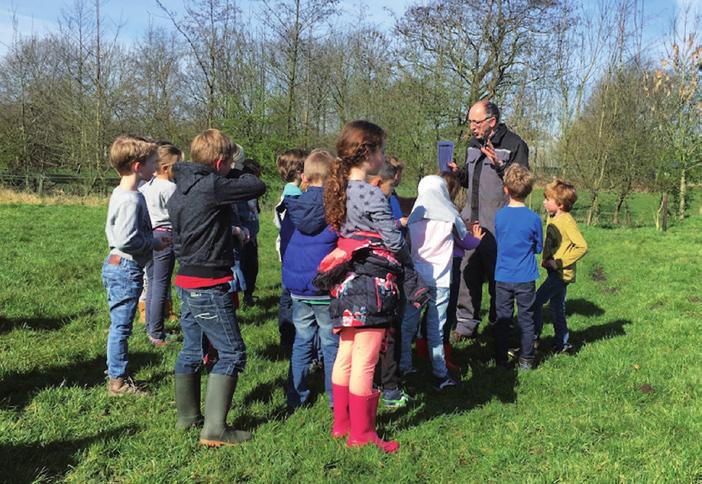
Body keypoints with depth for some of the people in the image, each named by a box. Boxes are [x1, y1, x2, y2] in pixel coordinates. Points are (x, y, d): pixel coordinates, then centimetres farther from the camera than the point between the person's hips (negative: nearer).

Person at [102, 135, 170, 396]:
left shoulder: (120, 194, 11)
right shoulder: (131, 200, -21)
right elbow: (126, 240, -26)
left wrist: (153, 239, 12)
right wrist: (154, 244, -11)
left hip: (116, 265, 10)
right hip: (126, 269, -10)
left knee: (119, 325, 18)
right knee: (121, 326, 0)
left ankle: (116, 374, 29)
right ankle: (118, 381, 11)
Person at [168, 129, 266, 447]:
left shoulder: (178, 193, 12)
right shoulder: (212, 187, -17)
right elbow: (258, 187, -10)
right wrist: (243, 177, 11)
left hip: (186, 280, 9)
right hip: (209, 285, -9)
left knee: (191, 349, 19)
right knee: (232, 353, -3)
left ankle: (187, 416, 32)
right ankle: (214, 430, -3)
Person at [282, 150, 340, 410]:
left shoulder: (293, 206, 2)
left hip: (297, 288, 4)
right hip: (326, 287, -4)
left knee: (301, 341, 15)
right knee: (331, 344, 6)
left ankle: (296, 397, 23)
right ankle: (336, 398, 15)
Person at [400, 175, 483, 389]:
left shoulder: (414, 216, 6)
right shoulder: (449, 216, -1)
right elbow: (468, 241, 12)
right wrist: (477, 238, 34)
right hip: (439, 280, -3)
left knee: (408, 323, 11)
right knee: (436, 328, 1)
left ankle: (403, 367, 18)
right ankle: (440, 375, 7)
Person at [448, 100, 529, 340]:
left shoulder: (514, 144, -5)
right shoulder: (473, 144, 17)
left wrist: (499, 165, -22)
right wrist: (459, 173, 6)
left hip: (498, 225, -6)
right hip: (471, 221, 6)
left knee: (498, 276, 2)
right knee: (467, 273, 6)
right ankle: (466, 323, 16)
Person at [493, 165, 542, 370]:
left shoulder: (499, 216, -5)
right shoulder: (534, 218, -10)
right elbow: (539, 247, 3)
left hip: (503, 277, 1)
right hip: (526, 279, -1)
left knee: (502, 319, 9)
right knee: (526, 319, 9)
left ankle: (501, 360, 16)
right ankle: (526, 360, 16)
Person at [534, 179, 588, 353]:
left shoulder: (567, 221, -18)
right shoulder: (552, 218, 9)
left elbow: (582, 246, -24)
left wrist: (560, 262, -20)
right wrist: (545, 259, 6)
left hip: (562, 273, -9)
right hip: (554, 272, 9)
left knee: (536, 301, -9)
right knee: (557, 307, 15)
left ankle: (534, 337, 1)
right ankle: (562, 343, 25)